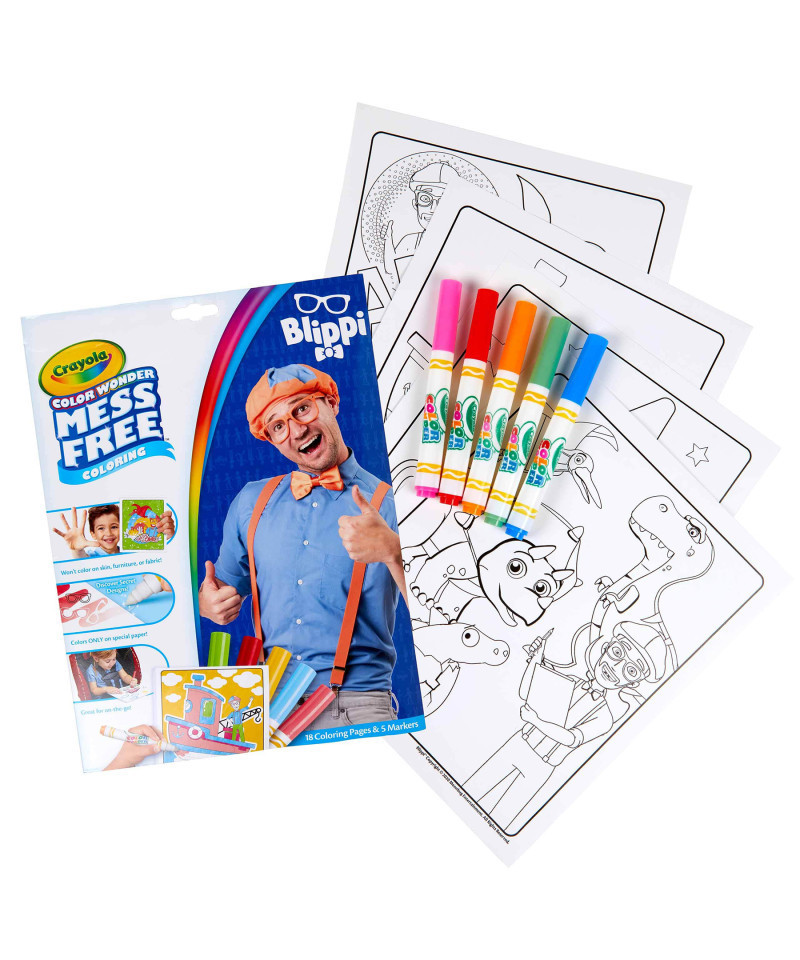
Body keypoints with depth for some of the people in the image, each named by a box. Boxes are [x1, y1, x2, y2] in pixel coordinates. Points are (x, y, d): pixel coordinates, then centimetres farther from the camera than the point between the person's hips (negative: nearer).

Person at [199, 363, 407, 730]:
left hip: (356, 703, -3)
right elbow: (228, 589, 24)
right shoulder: (250, 502, 13)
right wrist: (207, 603, 2)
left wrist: (393, 551, -22)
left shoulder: (390, 505, 1)